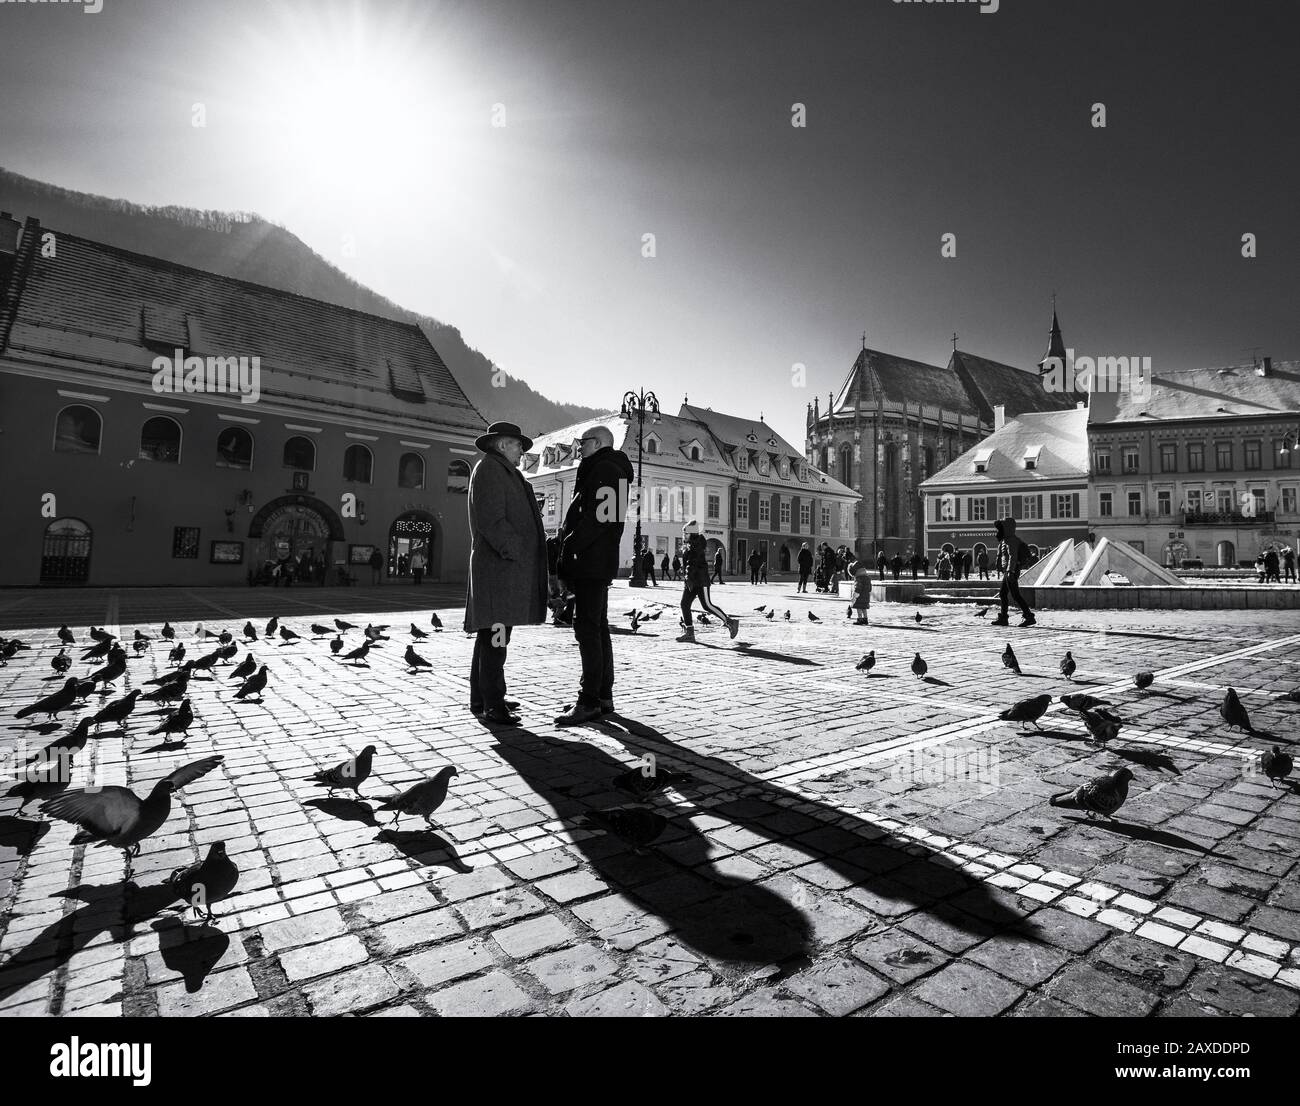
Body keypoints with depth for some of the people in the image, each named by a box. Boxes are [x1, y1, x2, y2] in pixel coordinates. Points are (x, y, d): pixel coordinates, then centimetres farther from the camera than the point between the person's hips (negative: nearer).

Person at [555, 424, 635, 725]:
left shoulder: (605, 469, -8)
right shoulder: (610, 470, 24)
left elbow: (599, 517, -22)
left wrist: (570, 546, -17)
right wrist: (568, 543, 14)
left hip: (591, 563, -11)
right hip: (597, 564, 11)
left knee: (588, 629, -10)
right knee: (597, 628, 12)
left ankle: (589, 701, -7)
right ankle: (603, 697, 19)